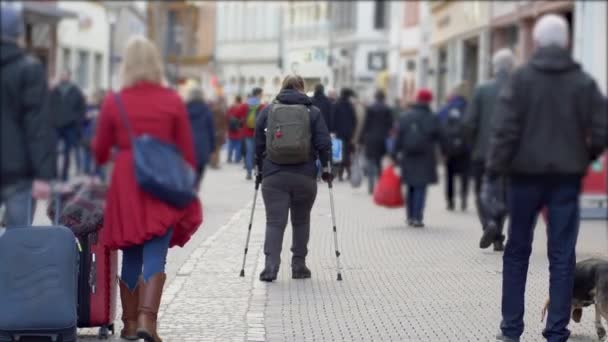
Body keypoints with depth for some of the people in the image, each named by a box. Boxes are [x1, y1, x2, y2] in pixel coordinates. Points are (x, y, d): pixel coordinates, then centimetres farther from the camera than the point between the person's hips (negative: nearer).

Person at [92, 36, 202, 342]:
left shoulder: (114, 103, 0)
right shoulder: (172, 101, -1)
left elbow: (100, 152, 9)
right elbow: (187, 151, 2)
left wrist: (111, 156, 32)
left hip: (125, 184, 1)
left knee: (130, 257, 12)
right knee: (155, 256, -3)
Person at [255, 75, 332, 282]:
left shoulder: (267, 111, 8)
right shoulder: (313, 112, 4)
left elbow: (258, 144, 10)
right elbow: (323, 143, 0)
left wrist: (259, 169, 19)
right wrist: (325, 168, 11)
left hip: (273, 177, 0)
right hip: (305, 177, 0)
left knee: (274, 222, -1)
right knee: (301, 221, 13)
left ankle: (271, 266, -14)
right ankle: (299, 266, 15)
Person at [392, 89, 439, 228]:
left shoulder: (404, 117, 4)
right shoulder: (432, 118, -6)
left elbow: (398, 137, 3)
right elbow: (437, 138, -4)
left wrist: (395, 154, 7)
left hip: (408, 158, 4)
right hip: (425, 159, -3)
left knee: (410, 188, 15)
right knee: (421, 188, -2)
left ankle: (410, 216, 18)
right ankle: (417, 217, -9)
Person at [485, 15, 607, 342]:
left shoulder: (520, 78, -5)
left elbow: (504, 130, -11)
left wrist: (493, 174, -8)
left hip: (526, 174, -1)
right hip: (566, 177, 1)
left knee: (517, 252, 11)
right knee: (562, 256, 5)